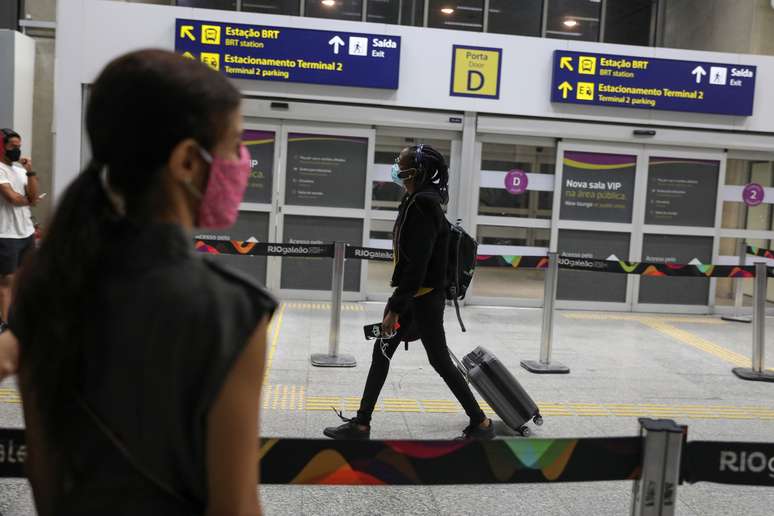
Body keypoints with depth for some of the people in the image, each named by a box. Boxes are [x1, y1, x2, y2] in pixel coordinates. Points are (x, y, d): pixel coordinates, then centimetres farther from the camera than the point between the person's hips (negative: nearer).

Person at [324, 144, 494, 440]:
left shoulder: (423, 207, -20)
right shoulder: (416, 202, 9)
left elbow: (417, 265, -24)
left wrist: (395, 309, -22)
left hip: (424, 298, -10)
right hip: (412, 294, 10)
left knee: (440, 361, 2)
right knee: (382, 351, 11)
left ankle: (481, 424, 18)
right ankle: (361, 425, 20)